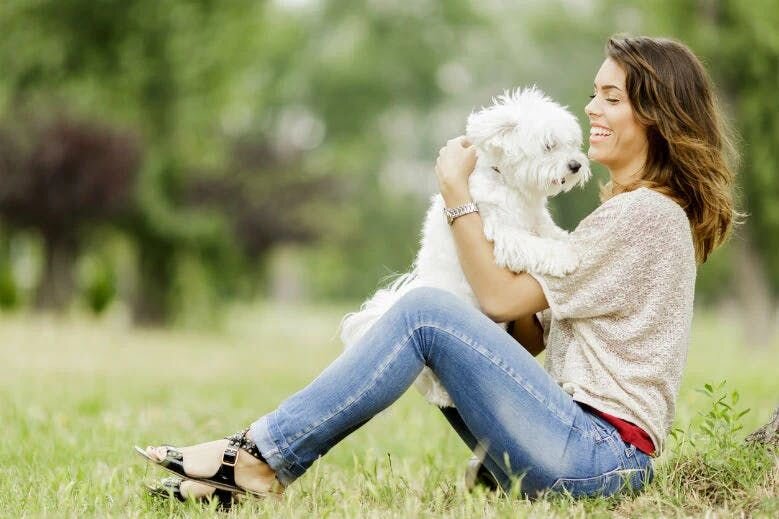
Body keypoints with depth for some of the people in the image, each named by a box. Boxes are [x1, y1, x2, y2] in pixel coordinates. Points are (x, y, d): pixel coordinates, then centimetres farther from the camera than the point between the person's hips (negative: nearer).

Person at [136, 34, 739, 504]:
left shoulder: (647, 214, -9)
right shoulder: (625, 212, 22)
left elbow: (501, 298, -10)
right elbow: (530, 338, 16)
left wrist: (458, 192, -4)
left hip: (602, 457, -10)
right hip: (586, 448, 10)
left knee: (426, 311, -18)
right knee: (430, 315, 4)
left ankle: (265, 457, -15)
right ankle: (254, 468, -6)